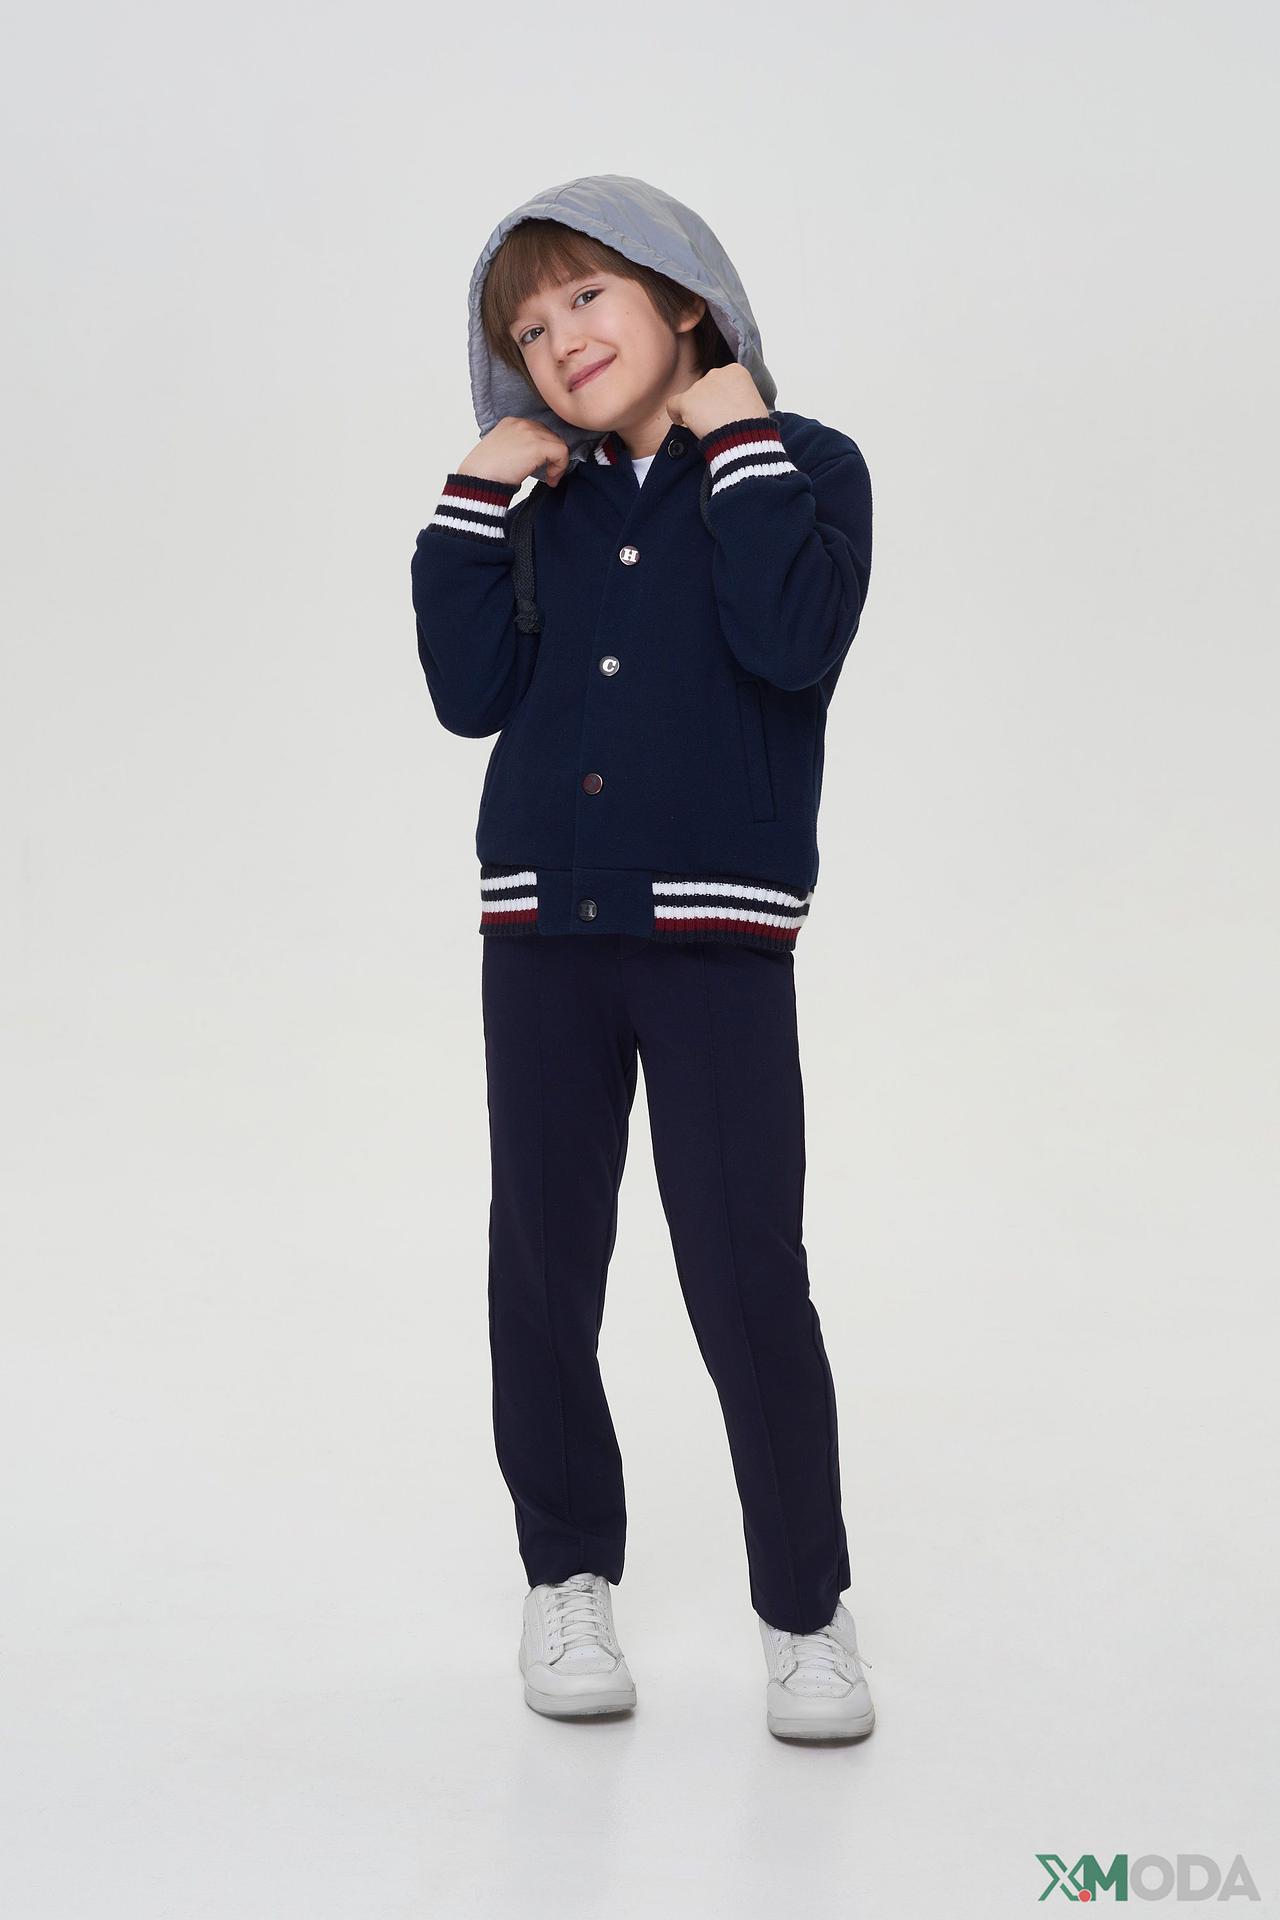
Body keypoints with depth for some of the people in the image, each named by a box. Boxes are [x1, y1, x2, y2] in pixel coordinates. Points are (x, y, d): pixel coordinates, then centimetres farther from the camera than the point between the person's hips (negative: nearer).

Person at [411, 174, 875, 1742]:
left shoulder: (805, 465, 1)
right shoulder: (540, 498, 11)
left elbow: (794, 641, -18)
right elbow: (470, 694, 1)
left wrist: (740, 442, -12)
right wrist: (476, 497, -2)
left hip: (717, 931, -4)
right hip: (540, 925, 4)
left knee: (747, 1278, -5)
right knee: (543, 1269, 9)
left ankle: (806, 1608, 12)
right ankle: (567, 1573, 27)